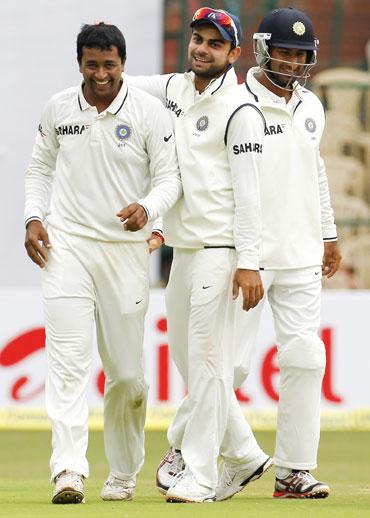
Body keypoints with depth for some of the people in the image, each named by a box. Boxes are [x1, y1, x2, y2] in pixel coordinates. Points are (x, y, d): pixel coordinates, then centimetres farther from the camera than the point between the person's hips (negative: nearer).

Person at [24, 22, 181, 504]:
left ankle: (123, 474, 22)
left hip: (125, 248, -1)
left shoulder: (150, 112, -3)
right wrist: (33, 219, 2)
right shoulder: (59, 108, 6)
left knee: (127, 372, 5)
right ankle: (69, 472, -20)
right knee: (68, 361, -12)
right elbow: (40, 167, 17)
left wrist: (147, 208, -22)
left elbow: (169, 176, -2)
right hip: (66, 246, 1)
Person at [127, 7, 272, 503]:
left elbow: (248, 193, -14)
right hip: (182, 252, 8)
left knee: (207, 361, -7)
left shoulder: (240, 111, -9)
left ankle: (199, 473, -4)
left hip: (220, 252, -8)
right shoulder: (174, 89, 13)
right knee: (191, 363, 11)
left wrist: (248, 263, -20)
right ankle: (245, 455, 24)